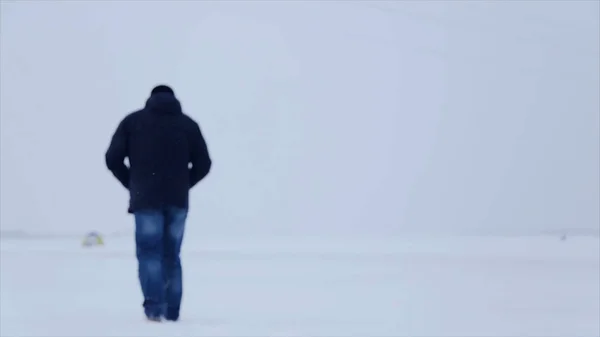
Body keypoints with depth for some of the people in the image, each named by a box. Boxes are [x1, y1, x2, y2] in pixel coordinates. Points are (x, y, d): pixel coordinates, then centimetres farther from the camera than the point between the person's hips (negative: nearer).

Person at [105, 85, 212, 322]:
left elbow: (113, 158, 1)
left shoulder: (132, 121, 7)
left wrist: (132, 184, 12)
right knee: (171, 255, 11)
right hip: (177, 200, 2)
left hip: (146, 200, -2)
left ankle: (154, 306, -17)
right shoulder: (188, 123, 10)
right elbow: (203, 164, 6)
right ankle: (171, 311, 8)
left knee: (149, 252, 0)